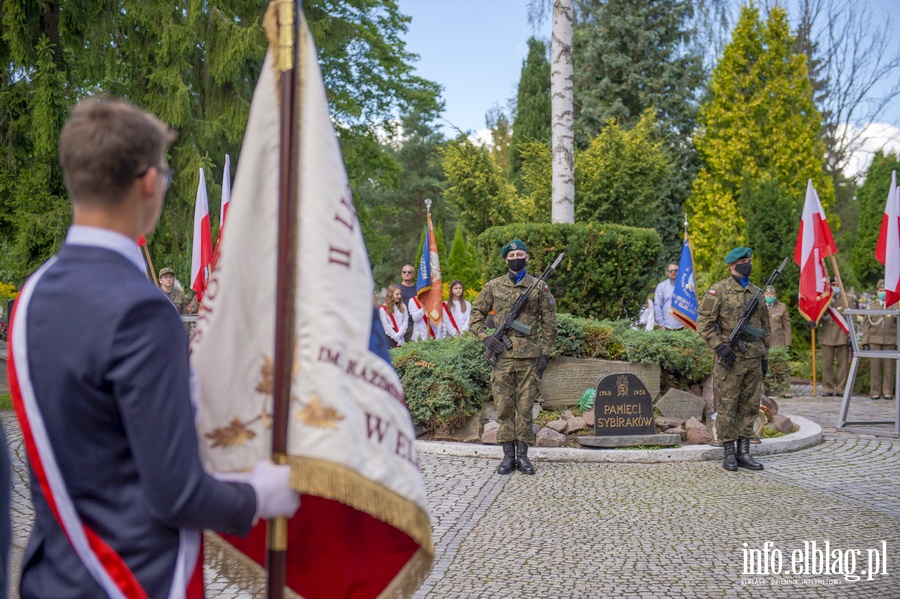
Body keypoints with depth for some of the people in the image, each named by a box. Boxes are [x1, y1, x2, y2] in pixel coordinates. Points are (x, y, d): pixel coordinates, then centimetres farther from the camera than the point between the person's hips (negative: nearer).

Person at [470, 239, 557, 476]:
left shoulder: (539, 287, 5)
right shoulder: (493, 286, 7)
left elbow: (549, 323, 7)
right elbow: (476, 314, 12)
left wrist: (545, 353, 0)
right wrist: (485, 337, -4)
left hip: (529, 357, -1)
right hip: (502, 356, 1)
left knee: (525, 407, 3)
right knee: (504, 407, 4)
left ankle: (523, 455, 13)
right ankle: (508, 455, 12)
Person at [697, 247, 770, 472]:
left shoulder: (757, 293, 14)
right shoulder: (719, 291, -4)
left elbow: (765, 327, 20)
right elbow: (704, 322, -8)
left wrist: (765, 355, 16)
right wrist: (719, 346, -17)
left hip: (754, 360, 6)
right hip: (730, 359, -6)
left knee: (750, 407, 9)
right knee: (727, 407, -1)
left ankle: (743, 451, 17)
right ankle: (729, 452, 8)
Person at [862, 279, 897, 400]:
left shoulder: (895, 305, 6)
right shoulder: (871, 305, 9)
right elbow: (866, 325, 8)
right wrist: (865, 342, 1)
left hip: (890, 341, 0)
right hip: (874, 341, 0)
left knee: (889, 367, 1)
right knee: (875, 367, 1)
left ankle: (888, 392, 8)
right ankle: (875, 392, 6)